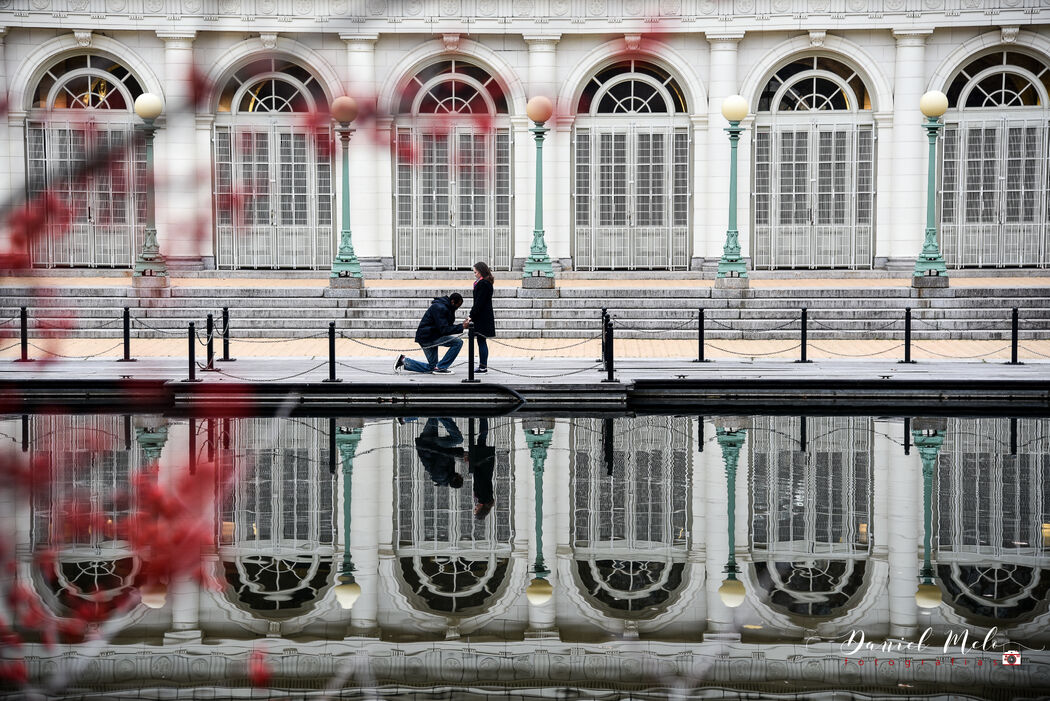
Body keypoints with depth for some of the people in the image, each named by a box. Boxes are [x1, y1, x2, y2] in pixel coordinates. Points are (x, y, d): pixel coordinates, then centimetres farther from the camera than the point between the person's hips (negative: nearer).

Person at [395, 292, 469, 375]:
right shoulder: (439, 308, -20)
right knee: (458, 342, -19)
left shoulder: (445, 307, 11)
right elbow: (444, 330, -25)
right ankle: (440, 368, -14)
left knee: (431, 367, 18)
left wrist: (462, 325, -1)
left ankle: (403, 361, 18)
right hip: (427, 337, -10)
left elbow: (448, 326, 14)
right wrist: (461, 327, -26)